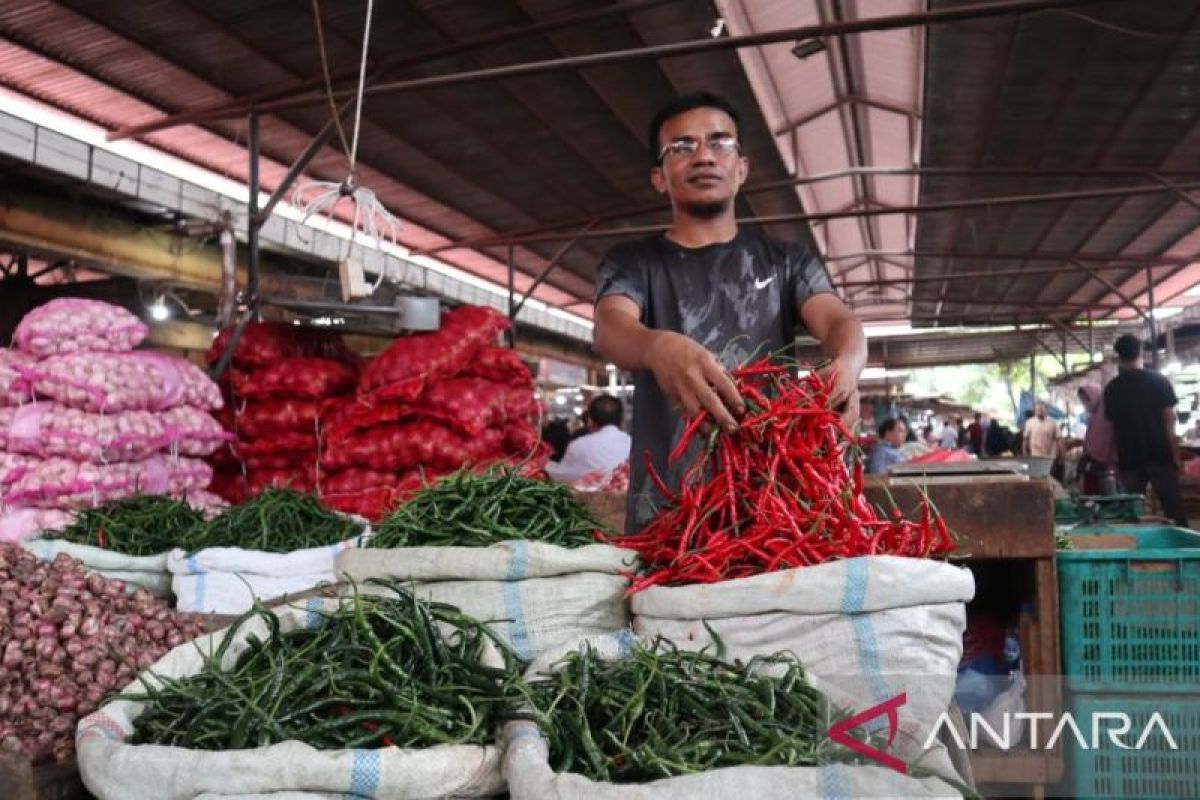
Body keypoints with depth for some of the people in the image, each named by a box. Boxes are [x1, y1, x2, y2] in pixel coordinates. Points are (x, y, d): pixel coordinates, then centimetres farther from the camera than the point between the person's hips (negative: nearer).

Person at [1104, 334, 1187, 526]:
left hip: (1128, 458, 1)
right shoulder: (1159, 381, -4)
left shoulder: (1111, 388, 2)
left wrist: (1115, 461, 13)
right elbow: (1168, 421, -5)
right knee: (1174, 510, 5)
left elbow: (1111, 426, 6)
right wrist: (1176, 454, 2)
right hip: (1160, 454, -1)